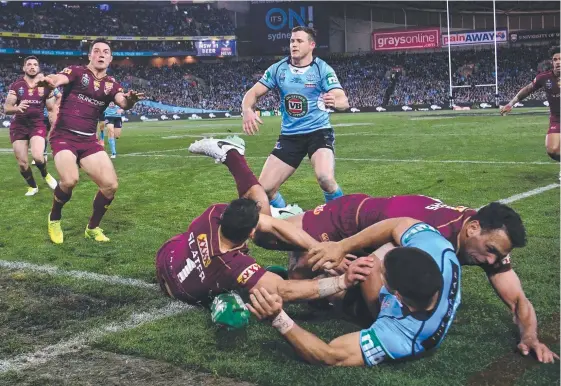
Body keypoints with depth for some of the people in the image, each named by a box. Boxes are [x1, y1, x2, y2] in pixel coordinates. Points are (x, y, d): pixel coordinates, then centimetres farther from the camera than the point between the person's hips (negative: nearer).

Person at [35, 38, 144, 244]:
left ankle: (92, 228, 17)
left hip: (88, 140, 5)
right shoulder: (77, 72, -3)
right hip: (64, 136, -5)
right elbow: (59, 79, -24)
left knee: (110, 185, -8)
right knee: (70, 180, -28)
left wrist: (129, 100, -35)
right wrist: (49, 80, -49)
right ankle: (54, 219, 4)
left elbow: (123, 104, -10)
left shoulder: (111, 84, 9)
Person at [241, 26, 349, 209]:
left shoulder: (322, 69, -8)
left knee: (325, 179, -31)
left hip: (318, 133, -4)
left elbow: (343, 101, -18)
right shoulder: (278, 69, 2)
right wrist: (247, 110, -22)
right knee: (264, 188, -3)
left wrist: (336, 101, -44)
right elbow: (253, 93, 1)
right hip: (289, 136, 4)